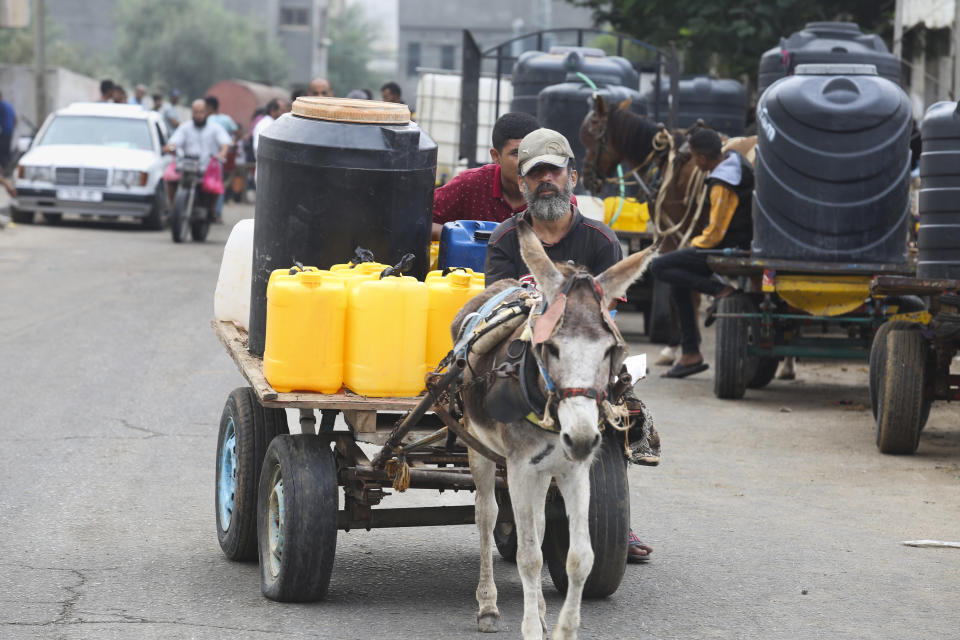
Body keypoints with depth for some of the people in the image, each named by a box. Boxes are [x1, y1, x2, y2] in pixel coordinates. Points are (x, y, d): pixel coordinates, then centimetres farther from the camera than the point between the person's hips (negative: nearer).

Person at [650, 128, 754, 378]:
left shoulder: (722, 186, -24)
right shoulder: (735, 159, 4)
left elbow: (715, 234, -21)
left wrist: (696, 243, -1)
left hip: (730, 249, -10)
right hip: (745, 241, 10)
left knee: (659, 268, -10)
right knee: (678, 282, 20)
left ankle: (719, 290, -20)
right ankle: (690, 353, 20)